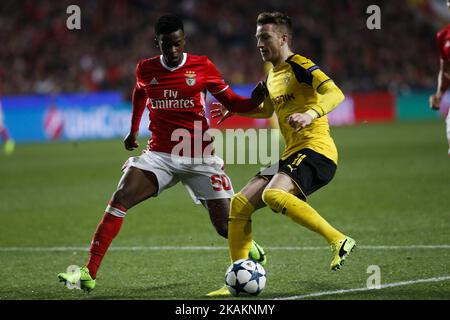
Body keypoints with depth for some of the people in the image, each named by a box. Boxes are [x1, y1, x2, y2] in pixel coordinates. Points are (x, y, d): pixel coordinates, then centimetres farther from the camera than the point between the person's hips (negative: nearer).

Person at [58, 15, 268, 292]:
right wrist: (134, 130, 28)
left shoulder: (203, 66, -4)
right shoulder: (146, 69, 3)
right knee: (120, 199, -21)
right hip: (159, 153, 2)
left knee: (226, 228, -3)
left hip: (200, 157, -1)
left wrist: (255, 100, -17)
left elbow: (232, 102, 2)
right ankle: (89, 273, -21)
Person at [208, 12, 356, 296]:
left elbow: (335, 93, -22)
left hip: (316, 149, -9)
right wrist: (233, 110, 29)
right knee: (240, 203, 0)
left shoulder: (299, 66, -7)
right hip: (291, 155, 9)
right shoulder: (272, 75, 20)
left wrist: (311, 114, -39)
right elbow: (267, 110, 40)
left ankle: (339, 241, -27)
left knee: (273, 195, -33)